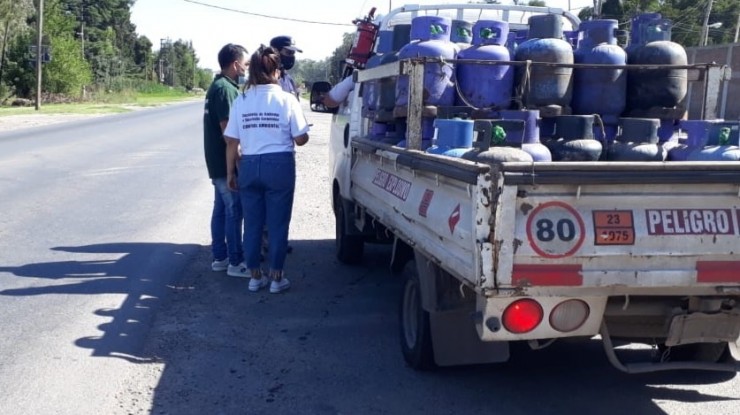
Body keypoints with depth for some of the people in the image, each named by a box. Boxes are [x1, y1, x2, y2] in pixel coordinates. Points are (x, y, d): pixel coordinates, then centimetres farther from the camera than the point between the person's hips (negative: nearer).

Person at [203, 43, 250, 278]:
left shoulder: (218, 86, 15)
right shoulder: (225, 89, -17)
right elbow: (227, 129, -22)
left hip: (218, 162, 10)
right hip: (226, 163, -10)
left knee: (221, 209, 14)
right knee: (234, 210, -4)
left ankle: (220, 257, 21)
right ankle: (236, 262, 2)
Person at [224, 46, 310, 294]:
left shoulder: (241, 101, 1)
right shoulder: (287, 100, -7)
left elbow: (232, 142, 1)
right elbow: (301, 139, -6)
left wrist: (230, 172, 10)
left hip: (249, 166, 3)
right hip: (279, 166, -3)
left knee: (252, 223, 12)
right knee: (277, 224, 6)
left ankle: (255, 276, 20)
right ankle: (276, 278, 13)